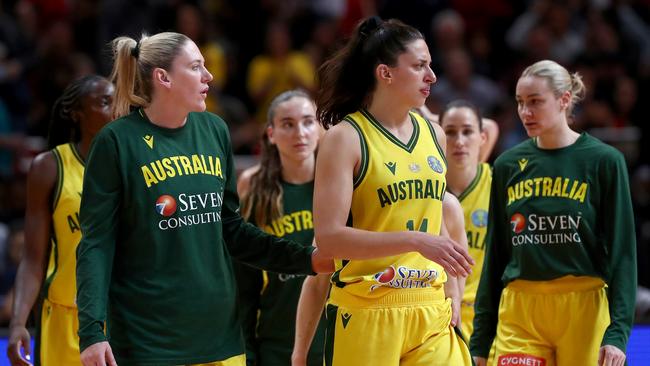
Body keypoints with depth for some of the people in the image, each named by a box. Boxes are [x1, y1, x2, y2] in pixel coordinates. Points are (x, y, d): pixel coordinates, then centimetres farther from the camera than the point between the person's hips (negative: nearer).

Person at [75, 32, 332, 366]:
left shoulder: (214, 131, 8)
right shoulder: (117, 141, -6)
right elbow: (96, 243, -7)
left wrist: (306, 259, 8)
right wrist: (92, 331, -16)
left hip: (220, 335, 5)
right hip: (146, 338, -5)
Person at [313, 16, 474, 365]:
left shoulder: (433, 135, 11)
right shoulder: (346, 137, -7)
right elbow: (329, 238, -15)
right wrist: (417, 241, -22)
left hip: (430, 313, 5)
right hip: (366, 315, -5)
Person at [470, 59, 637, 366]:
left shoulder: (604, 161, -1)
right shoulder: (508, 165, 9)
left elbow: (622, 252, -2)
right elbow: (495, 255, 14)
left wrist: (618, 332, -10)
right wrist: (481, 339, 12)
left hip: (584, 309, -3)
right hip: (519, 312, 3)